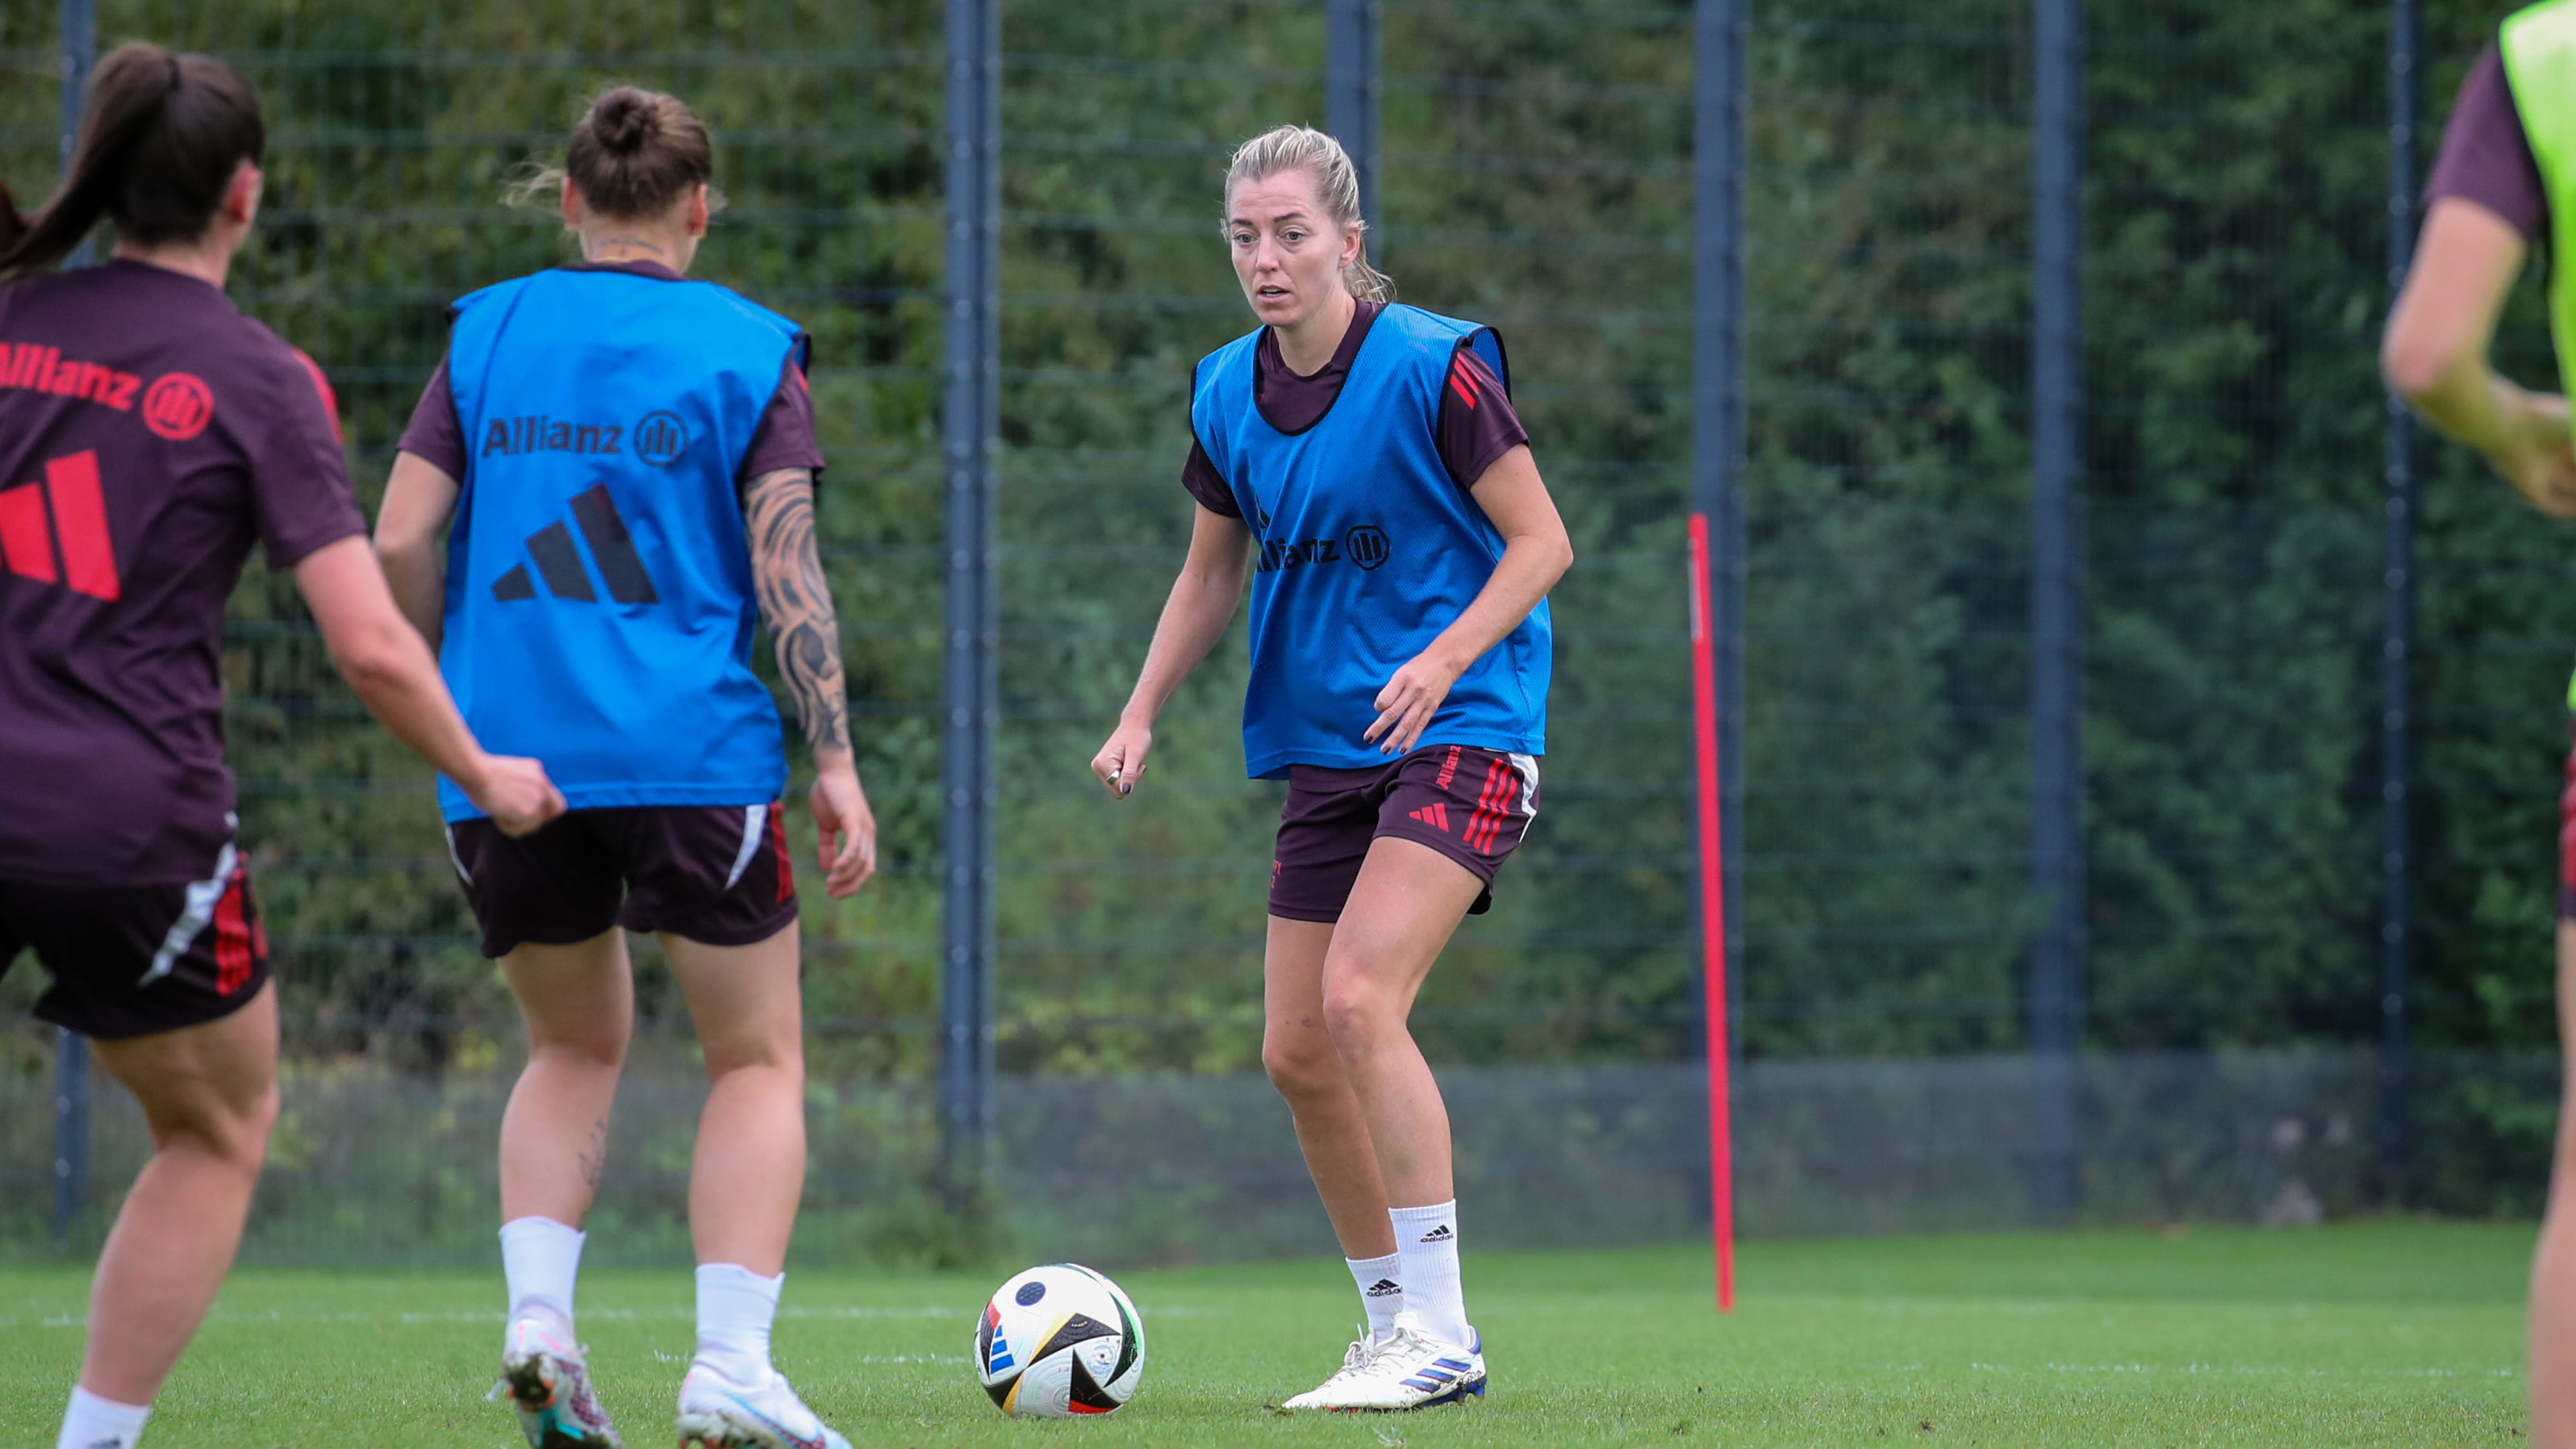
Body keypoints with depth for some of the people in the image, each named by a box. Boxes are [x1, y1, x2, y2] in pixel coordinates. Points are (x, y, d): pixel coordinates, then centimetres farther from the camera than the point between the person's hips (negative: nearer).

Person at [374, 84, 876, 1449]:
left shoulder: (486, 333, 8)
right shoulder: (748, 350, 2)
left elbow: (398, 543, 2)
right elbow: (786, 572, -5)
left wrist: (452, 708, 16)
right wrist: (835, 762, -2)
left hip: (503, 756, 3)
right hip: (690, 748, -3)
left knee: (573, 1048, 21)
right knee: (758, 1059, 8)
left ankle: (536, 1318, -1)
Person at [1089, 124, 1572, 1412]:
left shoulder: (1432, 367, -13)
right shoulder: (1227, 394, 6)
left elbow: (1542, 542, -11)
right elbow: (1212, 572, 19)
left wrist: (1446, 656, -26)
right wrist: (1141, 715, 7)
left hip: (1459, 736, -7)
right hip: (1323, 752, 7)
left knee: (1359, 998, -23)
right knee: (1296, 1053, 4)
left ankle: (1442, 1335, -18)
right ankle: (1395, 1325, 20)